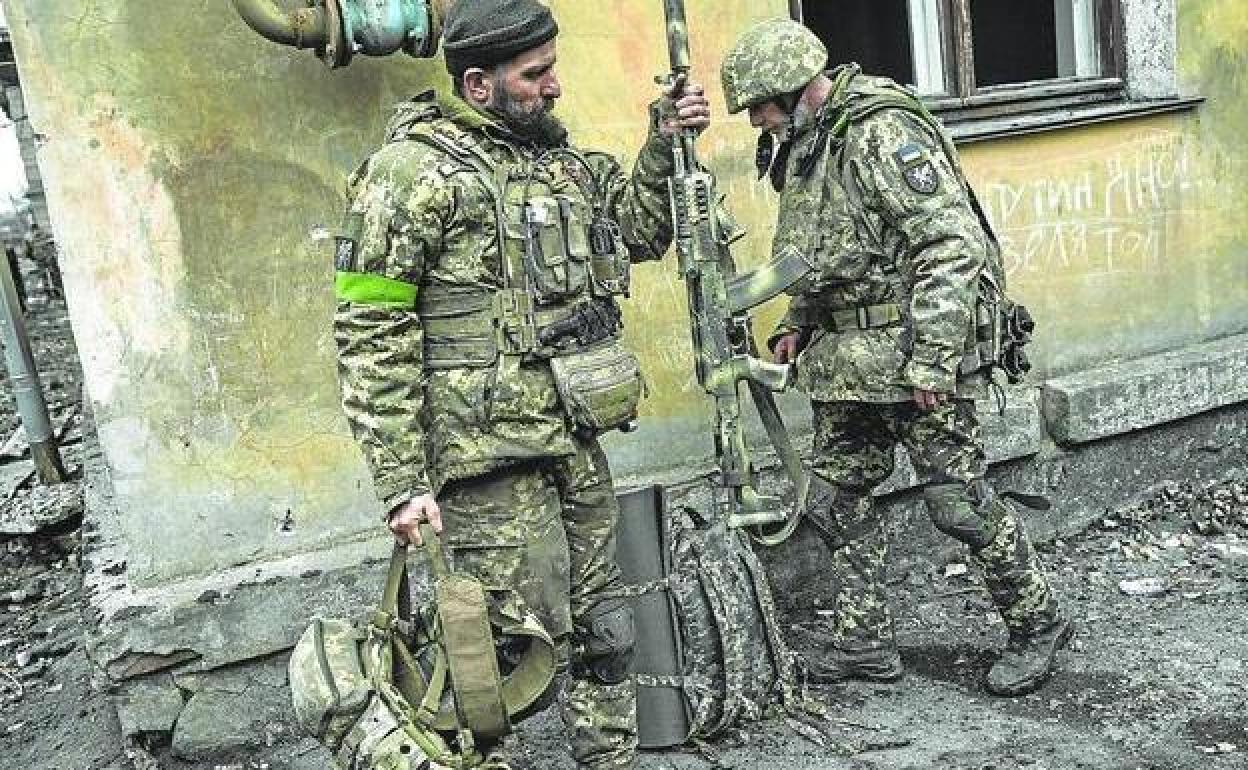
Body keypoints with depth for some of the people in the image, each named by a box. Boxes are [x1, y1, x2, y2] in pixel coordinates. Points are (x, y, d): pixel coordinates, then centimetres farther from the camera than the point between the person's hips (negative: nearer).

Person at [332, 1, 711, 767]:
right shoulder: (415, 167, -9)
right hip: (492, 458, -7)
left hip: (576, 445, 7)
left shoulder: (557, 154, 14)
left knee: (602, 634, 16)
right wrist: (401, 482, -15)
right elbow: (372, 334, -12)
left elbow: (641, 232, 27)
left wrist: (664, 145, 10)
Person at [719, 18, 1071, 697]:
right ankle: (863, 641, 24)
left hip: (911, 353, -9)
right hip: (844, 361, 9)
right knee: (835, 498, 11)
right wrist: (795, 325, 14)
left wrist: (931, 359, -24)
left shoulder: (883, 132, -15)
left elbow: (954, 244, -21)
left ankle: (1037, 626, 20)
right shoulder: (804, 147, 13)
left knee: (959, 501, -1)